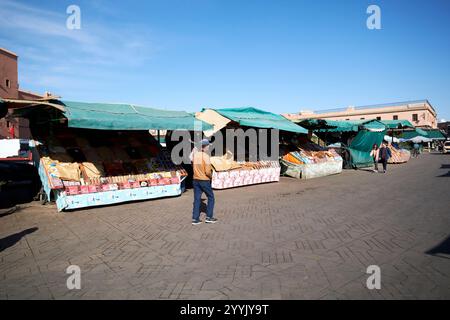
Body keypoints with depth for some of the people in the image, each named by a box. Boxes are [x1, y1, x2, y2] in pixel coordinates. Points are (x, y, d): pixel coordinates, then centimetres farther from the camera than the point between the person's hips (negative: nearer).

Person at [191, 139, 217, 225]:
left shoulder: (195, 154, 3)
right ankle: (209, 217, 14)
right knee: (211, 197, 11)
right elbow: (208, 171, -19)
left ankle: (195, 219, 11)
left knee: (197, 199, 10)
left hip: (196, 180, 6)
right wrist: (211, 176, -1)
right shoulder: (206, 156, -17)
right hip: (205, 180, -6)